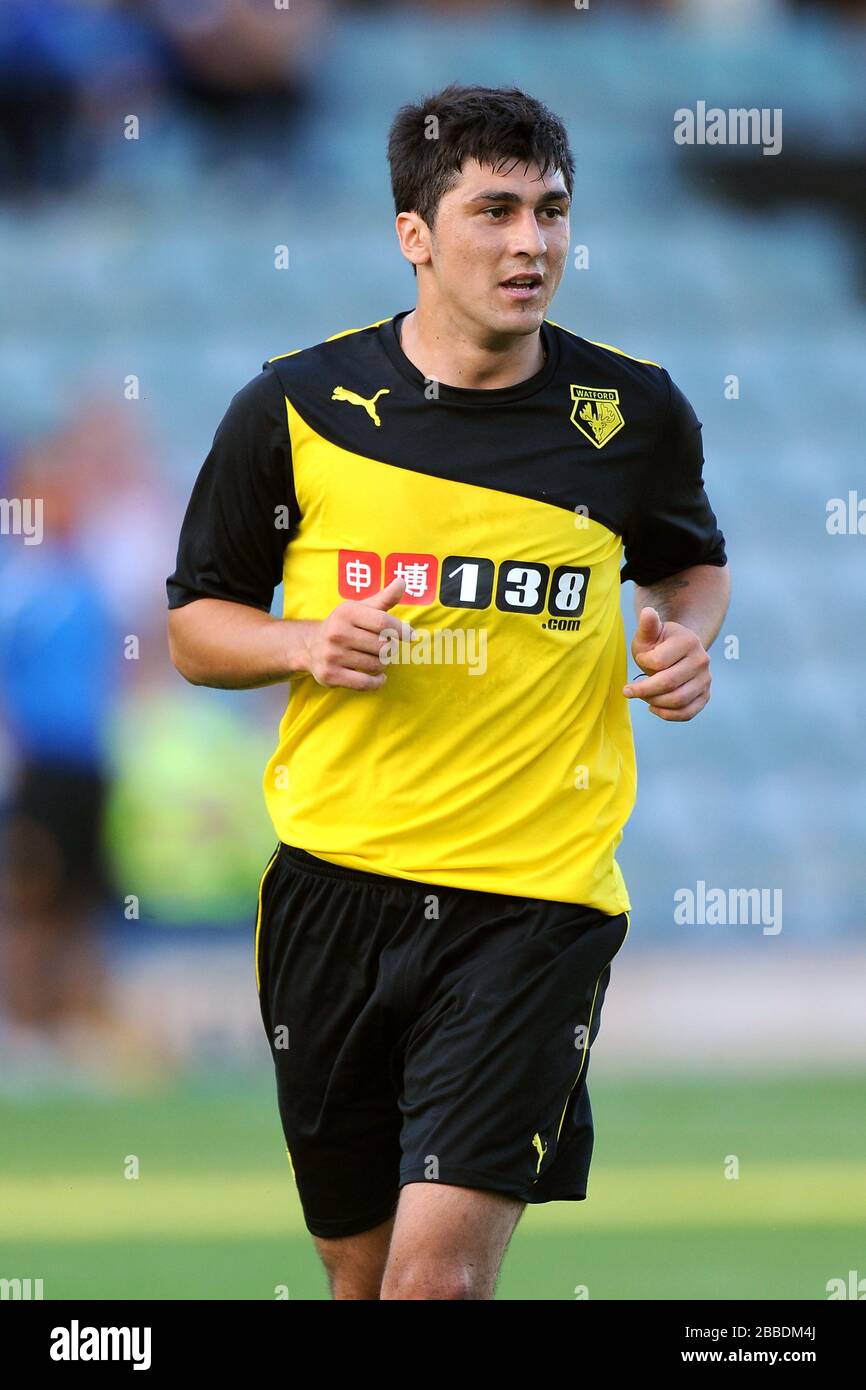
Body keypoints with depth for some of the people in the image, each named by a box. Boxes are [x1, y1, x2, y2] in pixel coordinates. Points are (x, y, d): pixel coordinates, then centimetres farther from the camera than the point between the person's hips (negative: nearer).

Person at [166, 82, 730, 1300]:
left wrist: (685, 634, -1)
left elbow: (692, 560, 22)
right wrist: (305, 643, -12)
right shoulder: (295, 410, -2)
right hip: (335, 882, 1)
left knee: (442, 1269, -15)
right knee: (361, 1264, 12)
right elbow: (198, 624, 9)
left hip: (536, 893, -1)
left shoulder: (634, 413, 1)